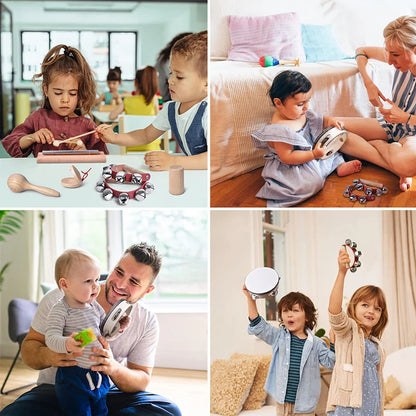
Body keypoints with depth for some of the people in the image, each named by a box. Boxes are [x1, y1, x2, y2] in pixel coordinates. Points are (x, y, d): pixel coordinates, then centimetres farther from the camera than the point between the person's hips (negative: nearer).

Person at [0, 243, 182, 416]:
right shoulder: (60, 299, -13)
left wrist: (114, 369, -28)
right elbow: (29, 346, -6)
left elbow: (142, 380, -4)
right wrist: (48, 356, -32)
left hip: (107, 392, 2)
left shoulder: (147, 323, -5)